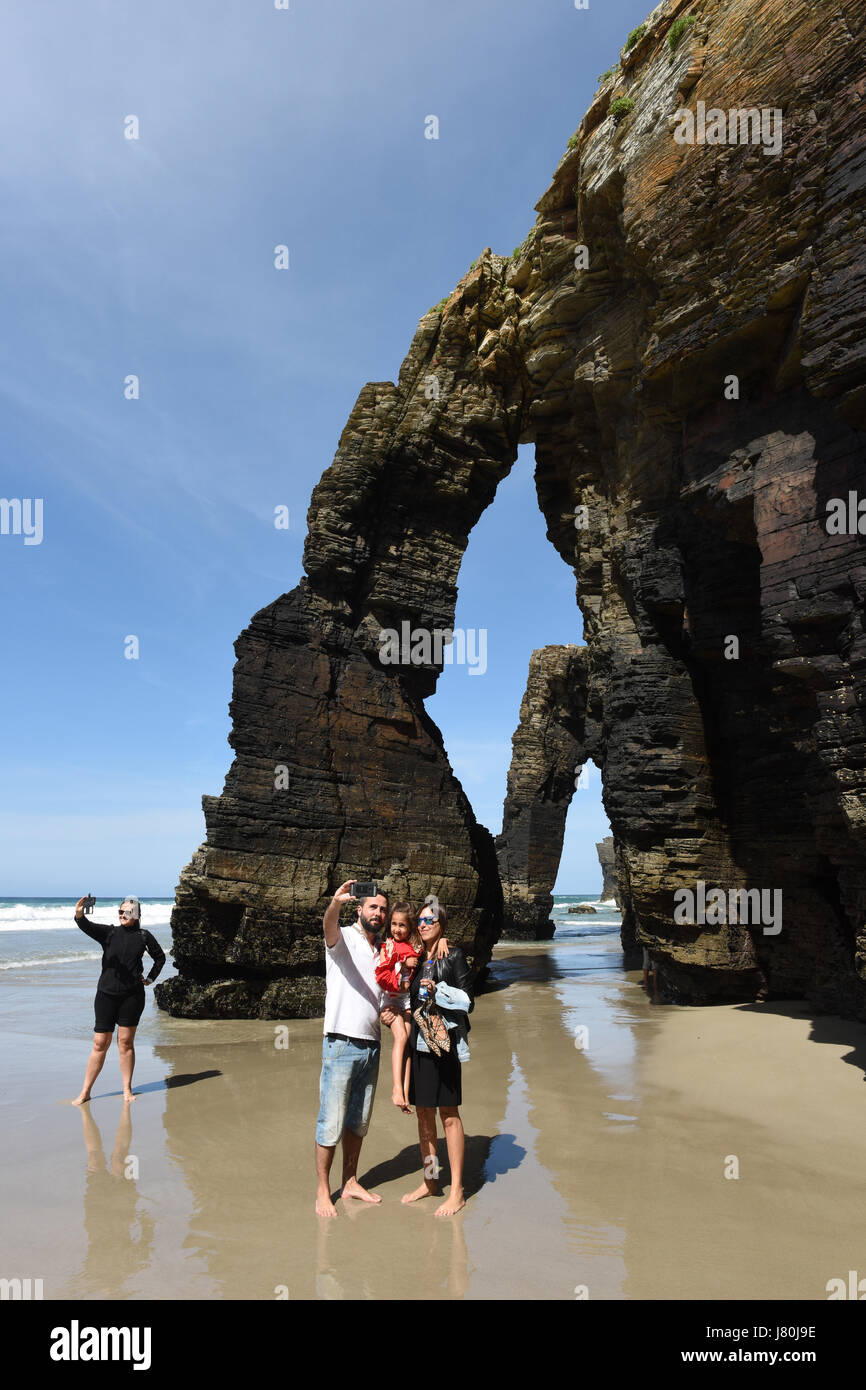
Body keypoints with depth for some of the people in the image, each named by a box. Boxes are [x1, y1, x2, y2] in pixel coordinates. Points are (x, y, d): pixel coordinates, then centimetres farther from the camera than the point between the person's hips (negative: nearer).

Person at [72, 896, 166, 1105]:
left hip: (132, 995, 0)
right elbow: (87, 927, -17)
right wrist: (79, 915, -37)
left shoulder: (144, 936, 5)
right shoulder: (109, 932, 3)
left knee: (126, 1042, 3)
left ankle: (127, 1090, 13)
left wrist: (151, 978, 11)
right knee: (100, 1043, 1)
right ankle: (85, 1092, 14)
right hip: (106, 993, 0)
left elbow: (160, 957, 19)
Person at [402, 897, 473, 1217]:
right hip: (418, 1042, 6)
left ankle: (457, 1191, 10)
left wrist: (439, 991, -16)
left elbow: (467, 1000, -5)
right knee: (423, 1113, 13)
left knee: (449, 1115, 1)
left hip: (444, 1042, -6)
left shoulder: (454, 956, -4)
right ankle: (430, 1181, 26)